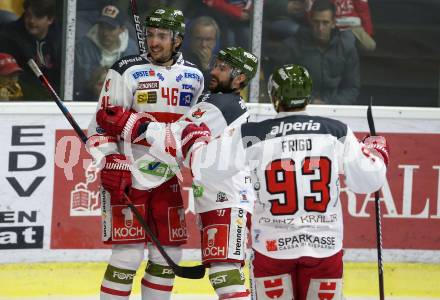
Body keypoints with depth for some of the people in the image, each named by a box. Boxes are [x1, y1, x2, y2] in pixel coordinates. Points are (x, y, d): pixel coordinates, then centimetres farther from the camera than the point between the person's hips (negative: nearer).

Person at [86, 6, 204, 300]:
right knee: (129, 253, -10)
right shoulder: (127, 71, -7)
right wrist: (110, 164, -16)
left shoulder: (193, 76, 9)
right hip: (127, 176, -5)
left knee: (169, 253, 7)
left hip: (169, 179, 5)